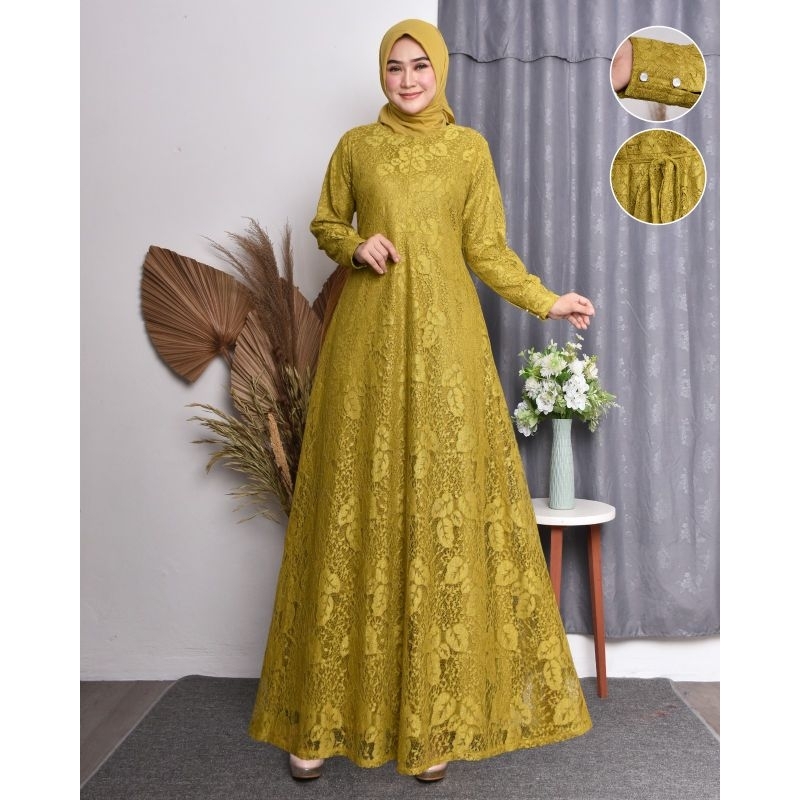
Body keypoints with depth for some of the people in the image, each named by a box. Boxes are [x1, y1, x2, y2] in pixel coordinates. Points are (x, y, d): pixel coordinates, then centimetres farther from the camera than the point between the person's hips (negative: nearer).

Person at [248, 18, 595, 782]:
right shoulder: (355, 145, 12)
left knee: (443, 511, -2)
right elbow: (325, 225, 17)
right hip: (366, 336, 0)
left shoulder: (469, 147, 11)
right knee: (356, 510, 0)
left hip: (444, 336, 0)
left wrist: (546, 301, -3)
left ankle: (435, 715, 12)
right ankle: (326, 714, 13)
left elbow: (487, 249, 9)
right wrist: (356, 245, -4)